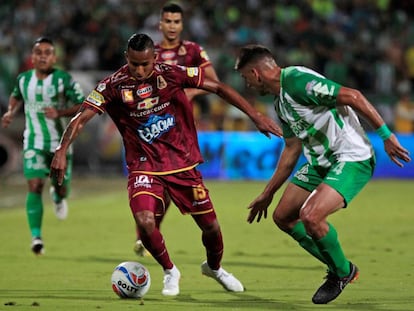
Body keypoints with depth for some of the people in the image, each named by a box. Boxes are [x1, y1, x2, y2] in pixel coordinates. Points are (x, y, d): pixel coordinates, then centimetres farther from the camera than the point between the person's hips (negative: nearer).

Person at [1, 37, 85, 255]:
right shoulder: (23, 79, 2)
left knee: (61, 186, 9)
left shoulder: (64, 80, -10)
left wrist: (60, 112, -24)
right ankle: (36, 236, -15)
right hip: (34, 142, 1)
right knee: (34, 186, -14)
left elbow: (83, 106, -10)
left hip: (60, 142, -1)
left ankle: (58, 197, 49)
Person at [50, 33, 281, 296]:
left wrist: (255, 115, -8)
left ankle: (214, 267, 40)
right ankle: (170, 272, 6)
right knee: (144, 221, -24)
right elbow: (81, 118, -15)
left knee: (210, 225, 4)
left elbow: (218, 87, -5)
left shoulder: (171, 74, -11)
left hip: (183, 162, 1)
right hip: (144, 166, -1)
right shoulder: (115, 85, -13)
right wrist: (62, 151, -30)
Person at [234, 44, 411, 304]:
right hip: (319, 163, 10)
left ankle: (343, 272, 3)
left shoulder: (297, 80, -18)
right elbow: (292, 150, 23)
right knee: (283, 217, 10)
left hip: (352, 159, -10)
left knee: (310, 216, -25)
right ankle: (339, 268, 21)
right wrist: (268, 194, 27)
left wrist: (386, 135, -24)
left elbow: (353, 97, -23)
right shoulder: (280, 103, 14)